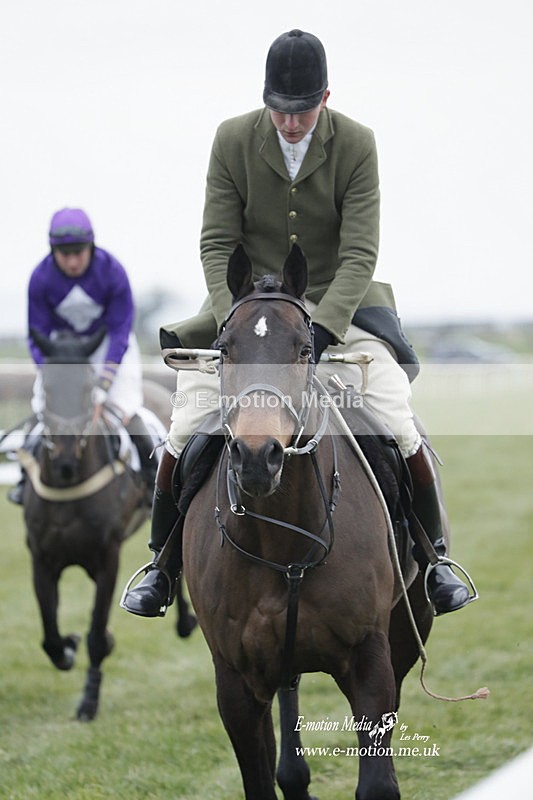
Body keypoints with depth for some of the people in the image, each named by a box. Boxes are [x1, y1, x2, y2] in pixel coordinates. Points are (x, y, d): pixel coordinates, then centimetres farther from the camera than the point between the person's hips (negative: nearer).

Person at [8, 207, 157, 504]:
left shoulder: (113, 273, -29)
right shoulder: (41, 279, -24)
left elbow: (119, 334, -23)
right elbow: (38, 337, -15)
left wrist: (102, 387, -30)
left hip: (108, 338, -2)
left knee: (122, 408, -15)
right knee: (44, 406, -8)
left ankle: (153, 477, 2)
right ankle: (28, 473, 11)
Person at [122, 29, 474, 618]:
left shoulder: (356, 144, -11)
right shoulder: (233, 139, -8)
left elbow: (359, 254, -16)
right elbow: (216, 243, -7)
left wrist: (321, 330, -29)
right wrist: (234, 321, -22)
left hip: (339, 305, -1)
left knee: (401, 429, -14)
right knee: (184, 433, -11)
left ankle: (433, 557, 7)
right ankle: (162, 565, 9)